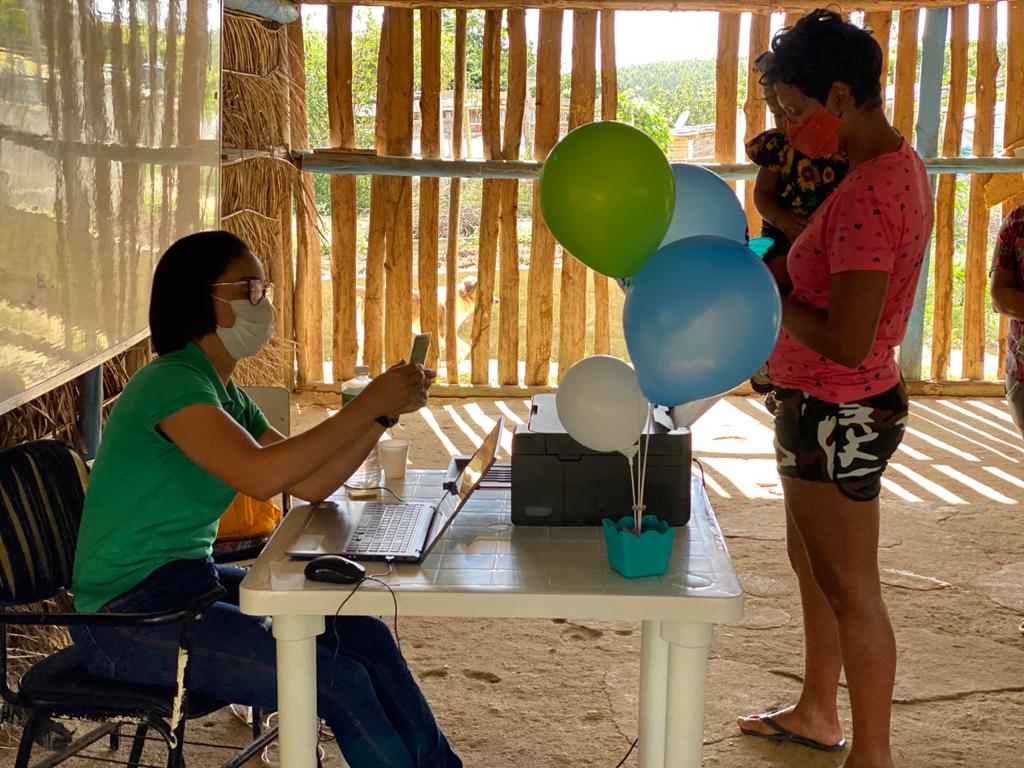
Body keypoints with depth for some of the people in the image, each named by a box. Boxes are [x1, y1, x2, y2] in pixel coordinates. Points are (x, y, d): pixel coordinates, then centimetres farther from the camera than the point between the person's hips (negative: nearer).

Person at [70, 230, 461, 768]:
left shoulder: (226, 394, 11)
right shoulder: (171, 381, -18)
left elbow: (310, 484, 8)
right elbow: (262, 475, -32)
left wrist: (385, 410, -2)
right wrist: (368, 405, -25)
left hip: (193, 581, 9)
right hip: (128, 614, -9)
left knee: (366, 637, 0)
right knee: (340, 682, -18)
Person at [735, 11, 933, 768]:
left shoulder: (869, 195, -27)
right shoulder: (894, 164, 5)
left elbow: (846, 342, -29)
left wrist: (771, 297, -16)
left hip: (838, 416, -10)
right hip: (824, 406, 10)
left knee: (850, 589, 4)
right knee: (813, 563, 23)